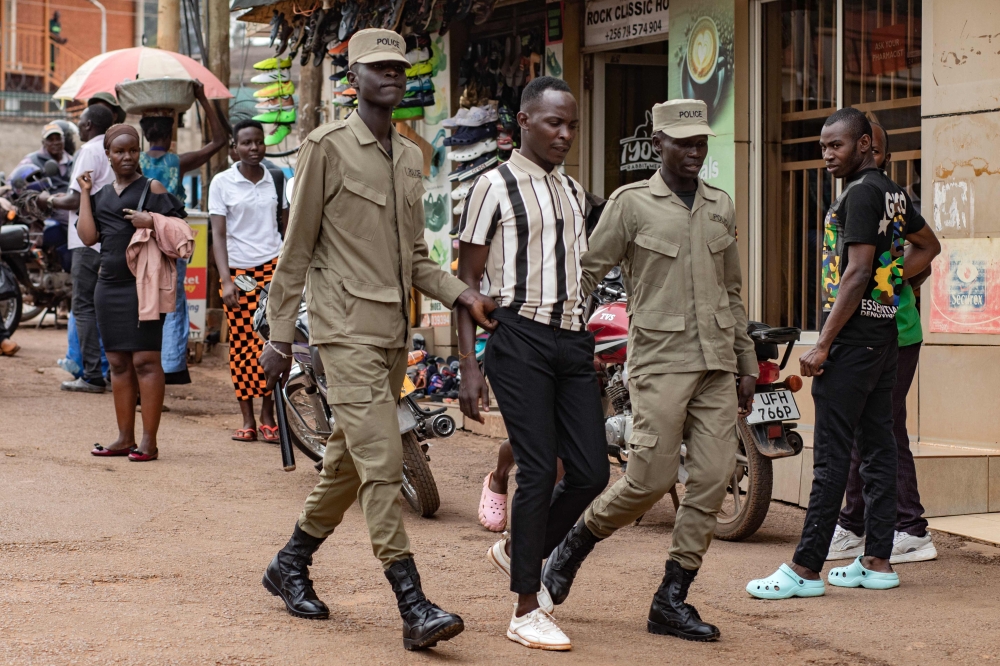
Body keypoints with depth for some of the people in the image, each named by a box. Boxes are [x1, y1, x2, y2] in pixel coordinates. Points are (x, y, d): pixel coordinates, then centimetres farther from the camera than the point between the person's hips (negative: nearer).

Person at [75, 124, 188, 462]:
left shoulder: (152, 188, 1)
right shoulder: (101, 195, 16)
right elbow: (88, 237, 4)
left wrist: (151, 222, -19)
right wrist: (84, 194, 5)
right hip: (109, 285, 6)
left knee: (145, 361, -8)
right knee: (118, 363, 9)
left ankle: (149, 440, -6)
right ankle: (125, 437, 15)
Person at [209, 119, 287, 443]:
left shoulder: (277, 180, 9)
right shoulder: (222, 183, 2)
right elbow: (218, 235, -2)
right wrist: (226, 280, -11)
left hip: (273, 267, 1)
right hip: (238, 271, -1)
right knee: (241, 345, 1)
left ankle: (268, 416, -2)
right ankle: (247, 420, 7)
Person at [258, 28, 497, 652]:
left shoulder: (412, 157, 16)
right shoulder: (328, 147, -4)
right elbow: (297, 249, -3)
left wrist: (464, 295, 3)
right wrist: (281, 334, -4)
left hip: (394, 331, 7)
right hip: (346, 327, -7)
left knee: (349, 463, 14)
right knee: (382, 462, -14)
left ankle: (291, 564, 32)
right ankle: (414, 606, -16)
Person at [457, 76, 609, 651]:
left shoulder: (575, 192, 18)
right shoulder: (496, 187, -2)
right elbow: (468, 280, -3)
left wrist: (592, 352, 20)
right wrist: (470, 367, -9)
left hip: (573, 340, 6)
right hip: (521, 338, -6)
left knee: (591, 471, 1)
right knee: (540, 470, -9)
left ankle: (521, 551, 28)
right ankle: (527, 609, 1)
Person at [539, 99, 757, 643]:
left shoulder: (721, 207, 15)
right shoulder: (631, 204, -1)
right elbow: (586, 273, -1)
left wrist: (746, 365, 18)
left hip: (716, 365, 5)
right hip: (660, 361, -5)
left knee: (712, 479, -2)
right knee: (651, 478, -10)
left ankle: (671, 601, 6)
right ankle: (574, 545, 17)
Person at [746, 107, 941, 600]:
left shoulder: (860, 193, -14)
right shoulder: (893, 192, 15)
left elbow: (856, 273, -20)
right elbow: (928, 245, 32)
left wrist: (822, 345, -19)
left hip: (852, 336, -10)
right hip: (886, 333, 10)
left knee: (831, 455, -9)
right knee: (877, 447, 10)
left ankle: (806, 568, -7)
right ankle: (878, 561, 14)